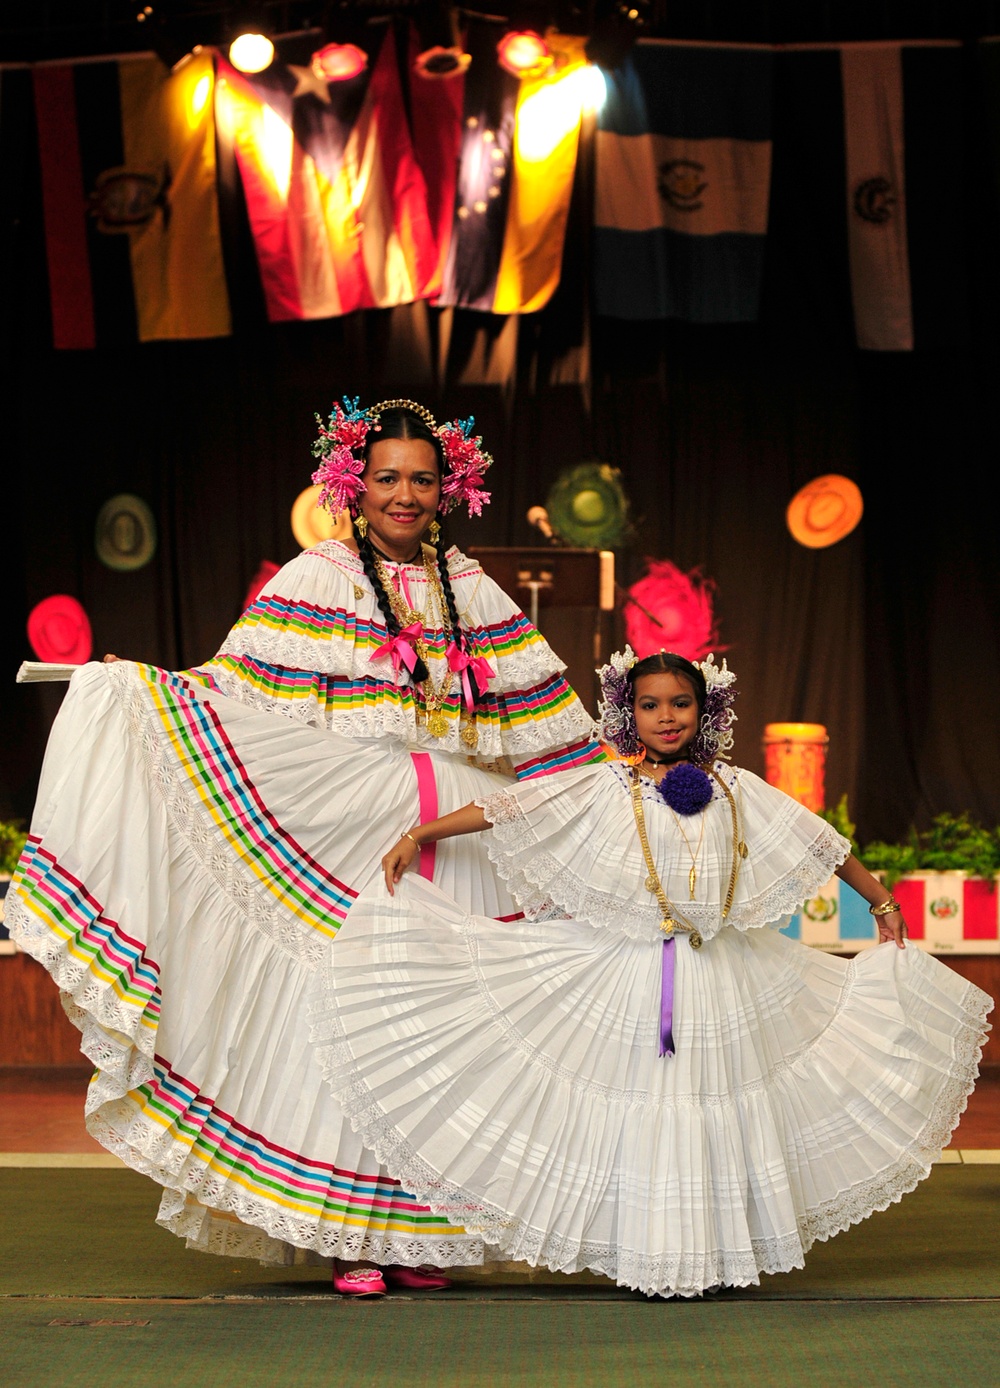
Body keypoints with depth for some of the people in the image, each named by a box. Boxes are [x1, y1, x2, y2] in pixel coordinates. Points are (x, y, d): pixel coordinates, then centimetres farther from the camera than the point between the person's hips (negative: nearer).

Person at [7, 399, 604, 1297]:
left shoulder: (473, 592, 15)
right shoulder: (315, 579, 4)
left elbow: (543, 720, 19)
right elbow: (239, 690, -1)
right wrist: (139, 688, -12)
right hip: (340, 834, -3)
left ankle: (417, 1232, 9)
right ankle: (347, 1236, 0)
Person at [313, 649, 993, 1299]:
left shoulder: (736, 791, 5)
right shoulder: (605, 788, -2)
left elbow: (822, 843, 13)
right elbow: (504, 809, -5)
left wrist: (882, 901, 17)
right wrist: (417, 835, -9)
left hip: (720, 972, 2)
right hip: (624, 971, -2)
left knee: (717, 1102, 7)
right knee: (635, 1105, 1)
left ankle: (721, 1252, 18)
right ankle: (645, 1254, 12)